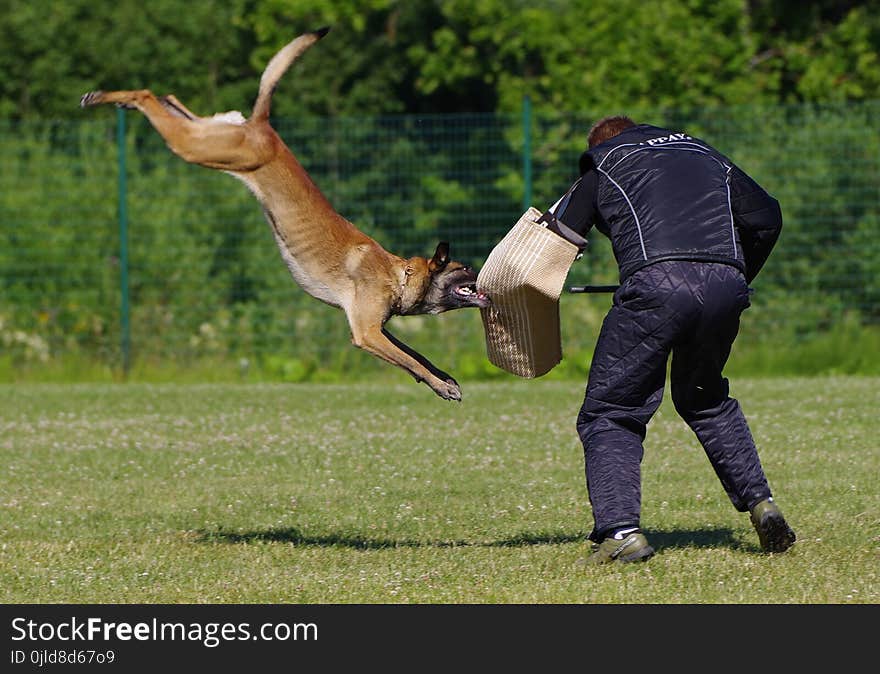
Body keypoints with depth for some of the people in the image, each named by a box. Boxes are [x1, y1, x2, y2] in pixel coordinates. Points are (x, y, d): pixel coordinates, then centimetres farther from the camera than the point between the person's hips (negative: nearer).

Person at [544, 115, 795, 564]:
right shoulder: (703, 154, 32)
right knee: (705, 398, 29)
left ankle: (620, 530, -13)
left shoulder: (604, 165, 21)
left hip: (656, 286, -5)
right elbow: (765, 218, 25)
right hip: (725, 286, 5)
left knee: (609, 413, 5)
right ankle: (760, 502, 19)